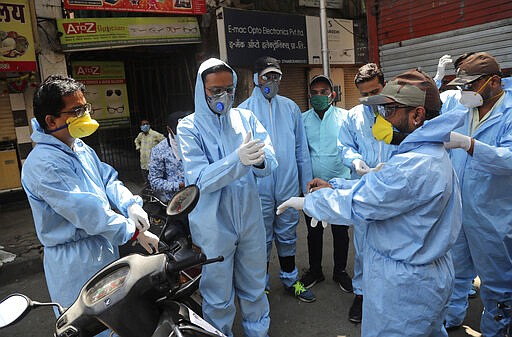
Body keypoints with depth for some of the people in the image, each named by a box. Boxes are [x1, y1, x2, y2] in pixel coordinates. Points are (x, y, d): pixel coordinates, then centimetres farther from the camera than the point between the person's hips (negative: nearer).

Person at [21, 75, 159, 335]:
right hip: (77, 265, -9)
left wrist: (130, 204, -11)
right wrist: (134, 231, -21)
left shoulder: (80, 148, 6)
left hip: (103, 251, 9)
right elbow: (87, 212, -28)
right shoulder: (43, 164, -25)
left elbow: (108, 179, 9)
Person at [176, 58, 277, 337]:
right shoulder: (189, 127, -7)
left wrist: (260, 159, -32)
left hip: (249, 218, 3)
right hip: (214, 225, -3)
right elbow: (199, 179, -19)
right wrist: (238, 160, -34)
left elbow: (269, 163, -8)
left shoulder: (245, 118, 1)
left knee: (254, 288, 21)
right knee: (219, 297, 13)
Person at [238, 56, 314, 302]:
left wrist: (307, 183, 7)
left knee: (287, 236, 18)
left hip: (289, 186, 3)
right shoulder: (243, 111, -4)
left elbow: (301, 148, 9)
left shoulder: (290, 107, 6)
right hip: (259, 188, -2)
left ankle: (290, 279, 38)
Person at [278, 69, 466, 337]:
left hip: (403, 283, -10)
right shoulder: (432, 153, 5)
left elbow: (356, 205, -27)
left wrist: (307, 201, -13)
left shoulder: (414, 166, -31)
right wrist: (335, 186, 3)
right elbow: (379, 185, 11)